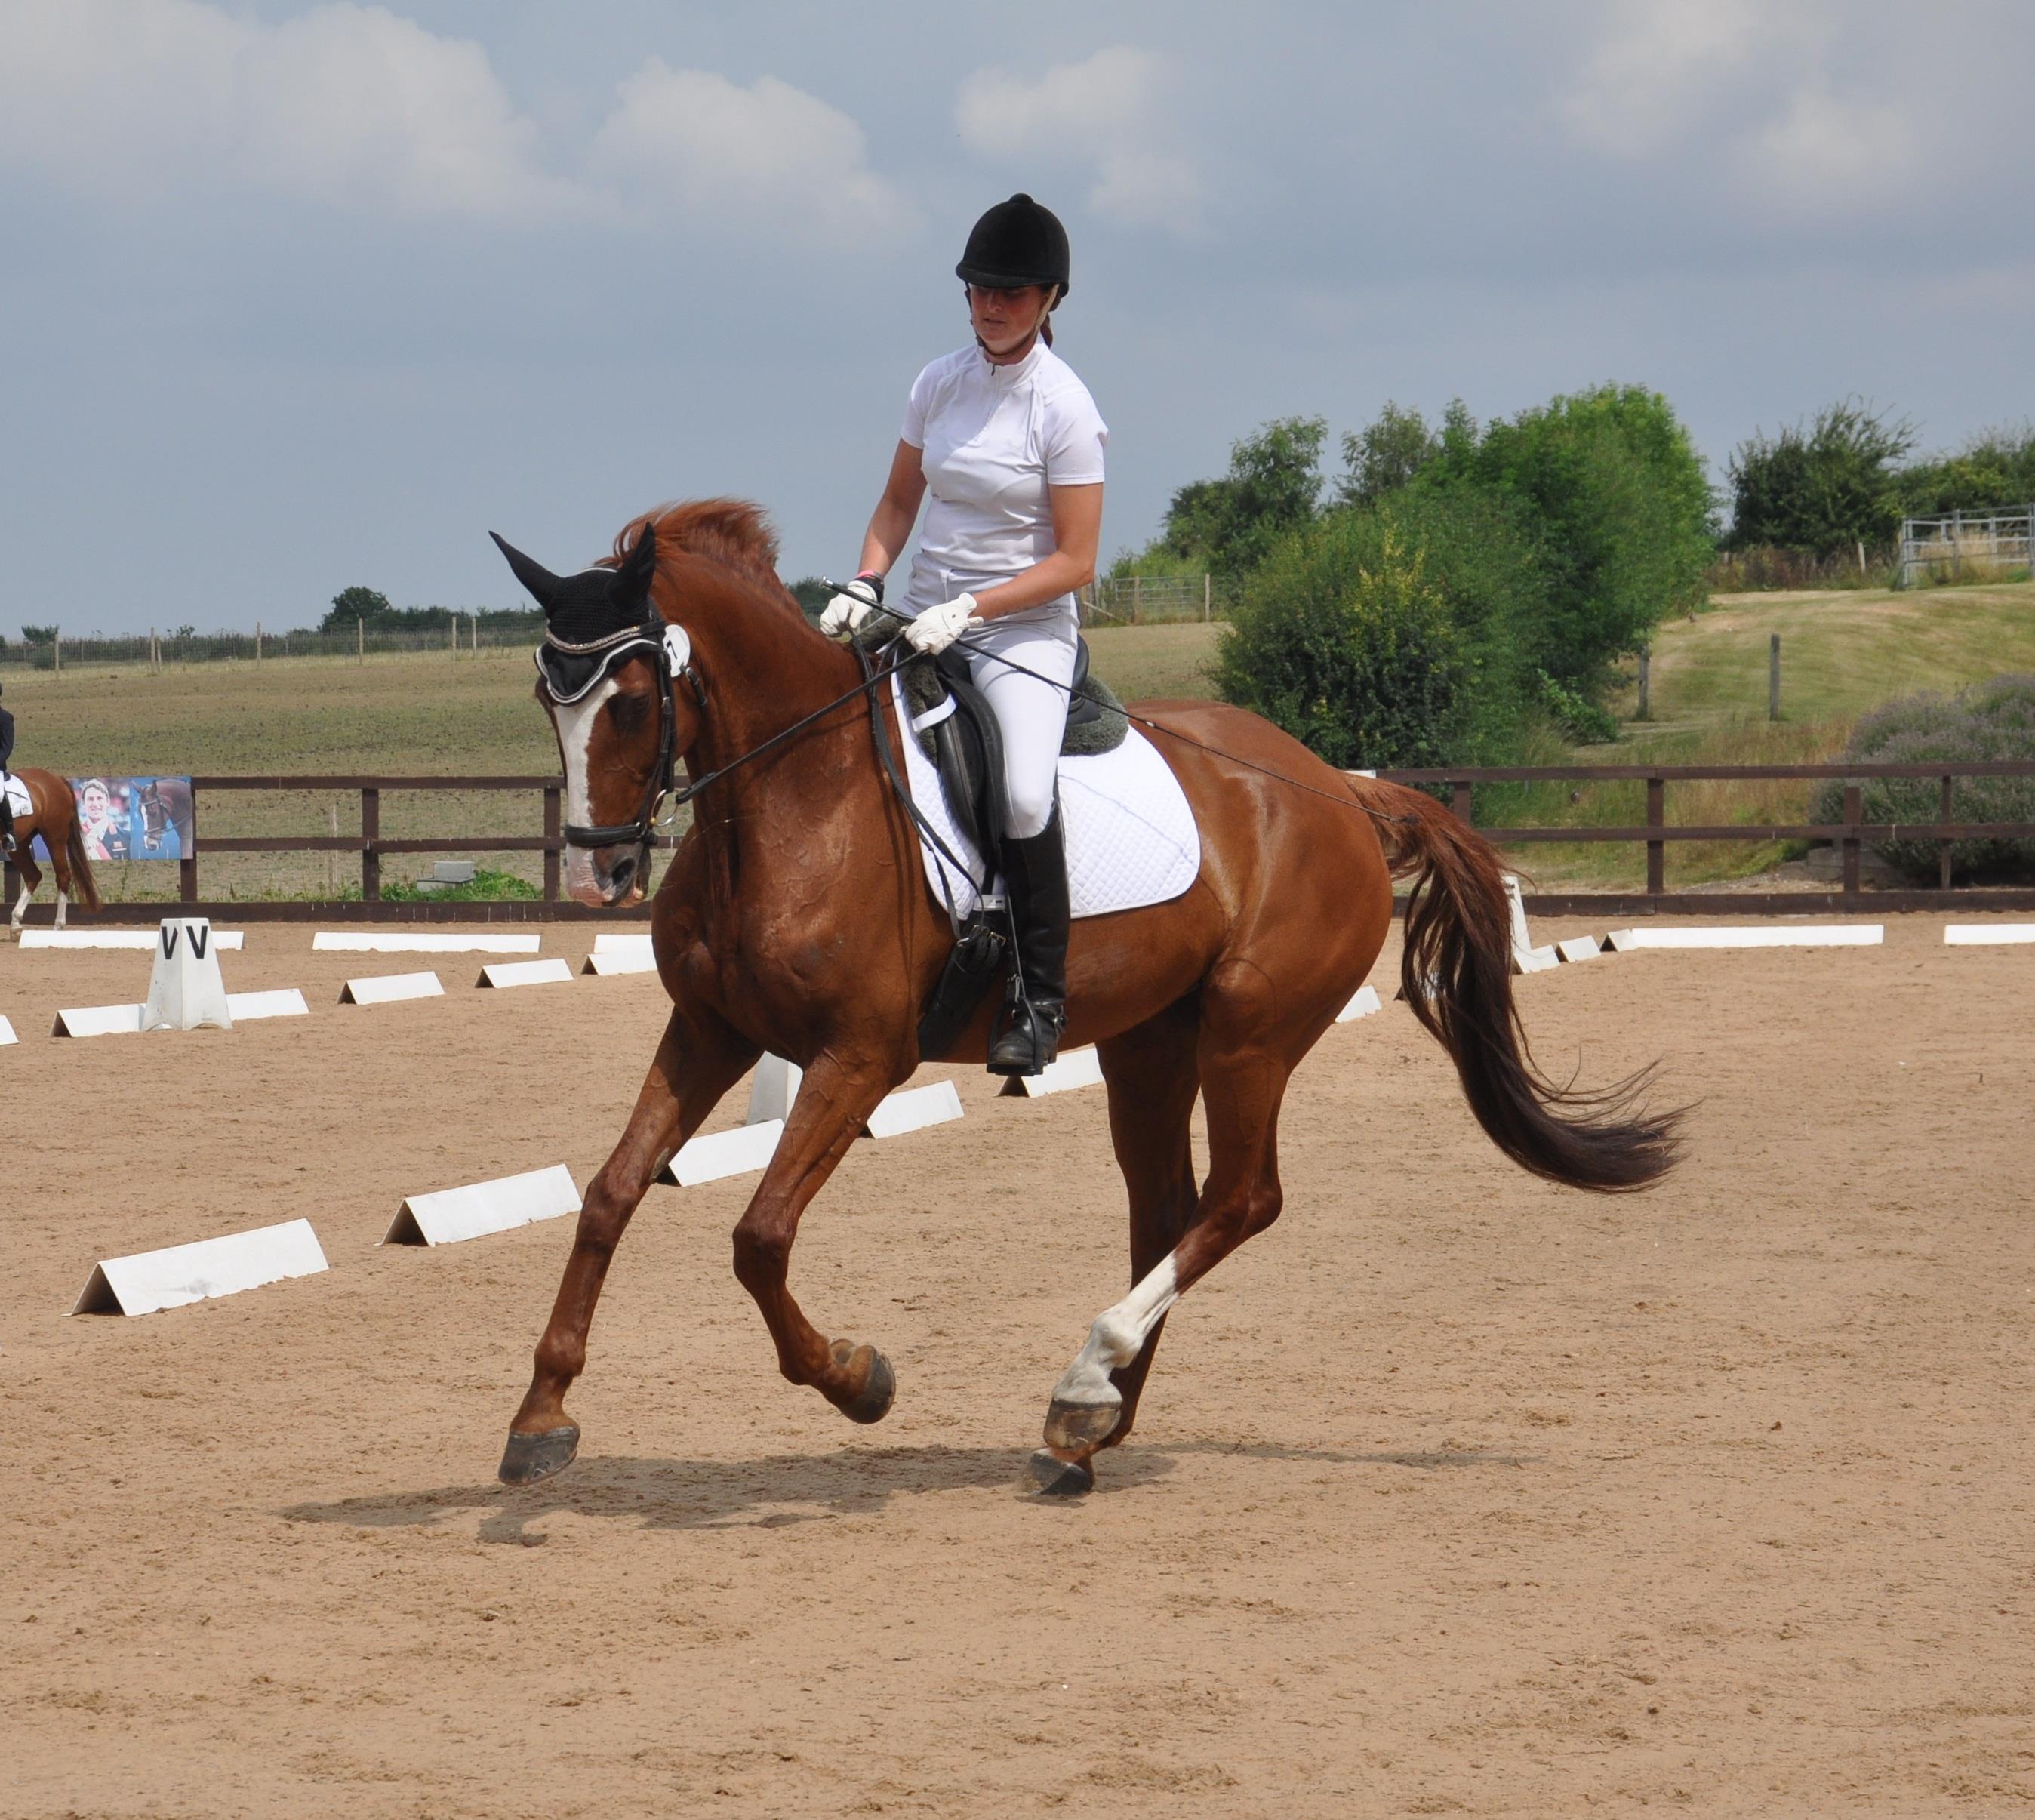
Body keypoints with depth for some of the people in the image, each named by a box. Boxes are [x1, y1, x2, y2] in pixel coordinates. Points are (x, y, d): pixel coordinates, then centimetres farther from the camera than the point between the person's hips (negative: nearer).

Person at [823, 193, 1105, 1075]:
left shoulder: (1065, 408, -11)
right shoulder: (939, 383, 4)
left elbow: (1075, 562, -12)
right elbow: (899, 500, 15)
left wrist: (970, 611, -20)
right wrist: (864, 584, -2)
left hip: (1025, 630, -6)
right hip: (926, 619, 6)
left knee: (1026, 794, -27)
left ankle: (1041, 1001, -11)